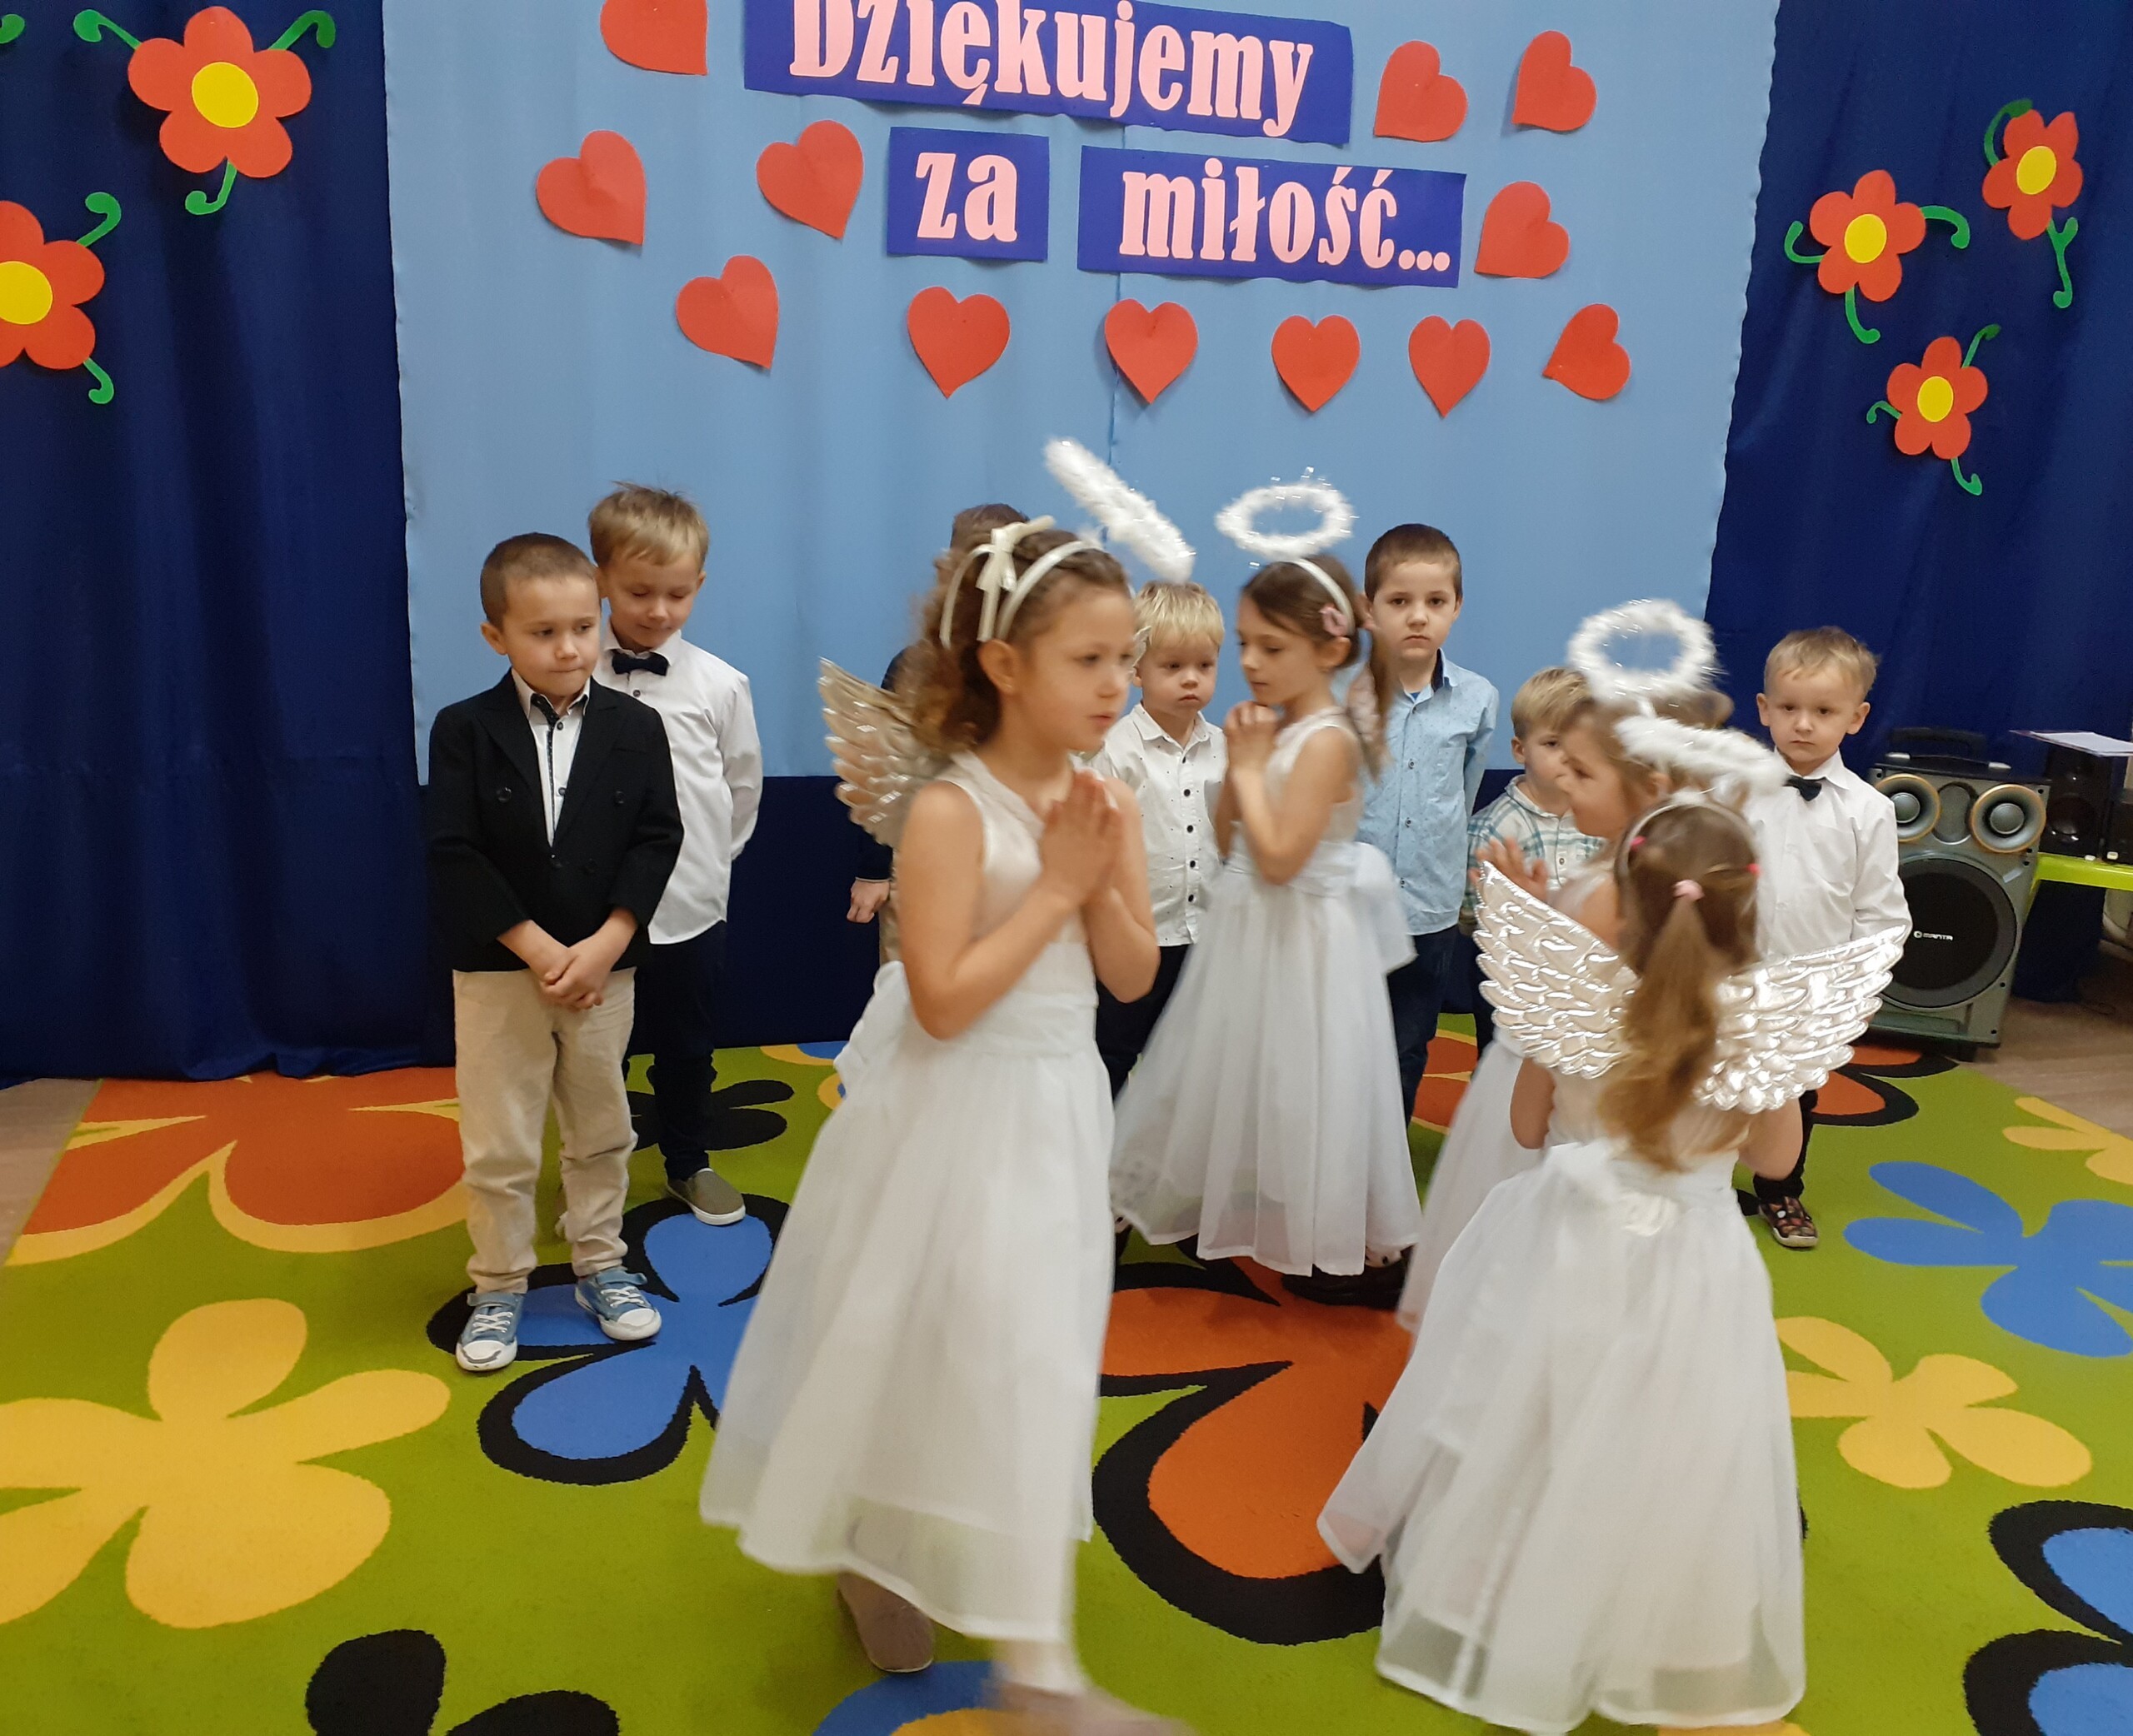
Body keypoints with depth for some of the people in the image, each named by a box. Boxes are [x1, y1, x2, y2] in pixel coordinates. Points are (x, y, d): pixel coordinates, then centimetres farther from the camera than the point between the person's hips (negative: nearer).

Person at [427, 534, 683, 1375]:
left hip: (606, 967, 2)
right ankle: (498, 1288, 25)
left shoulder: (636, 727, -3)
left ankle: (600, 1266, 33)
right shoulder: (464, 730, -7)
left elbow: (657, 840, -7)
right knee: (497, 1147, 7)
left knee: (601, 1132, 16)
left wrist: (604, 945, -16)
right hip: (496, 970, -1)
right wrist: (540, 951, -17)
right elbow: (455, 858, -12)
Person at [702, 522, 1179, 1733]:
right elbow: (943, 1002, -25)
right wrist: (1055, 886, -23)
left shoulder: (1107, 802, -1)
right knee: (937, 1356, 6)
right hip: (959, 1121, -6)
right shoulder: (951, 813, -21)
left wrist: (1102, 878, -17)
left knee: (1028, 1370, 17)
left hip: (1058, 1112, 7)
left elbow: (1133, 977, 0)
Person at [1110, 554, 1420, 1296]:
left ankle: (1344, 1246, 20)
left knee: (1303, 1088, 3)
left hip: (1302, 938, -9)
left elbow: (1278, 857, -27)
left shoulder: (1327, 740, -20)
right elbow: (1227, 841, 8)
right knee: (1247, 1077, 20)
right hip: (1248, 928, 9)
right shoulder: (1272, 728, 5)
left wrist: (1250, 767, -17)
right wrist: (1239, 762, -5)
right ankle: (1241, 1213, 37)